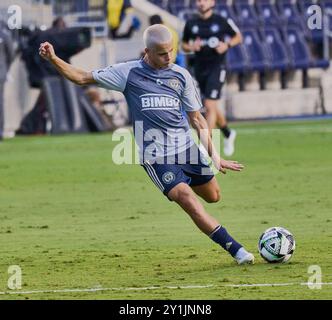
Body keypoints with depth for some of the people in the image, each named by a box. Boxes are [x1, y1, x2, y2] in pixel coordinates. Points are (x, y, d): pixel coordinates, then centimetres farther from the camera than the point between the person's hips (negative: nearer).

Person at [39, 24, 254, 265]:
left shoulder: (181, 76, 6)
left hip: (186, 146, 4)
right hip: (155, 156, -4)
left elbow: (197, 119, 12)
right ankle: (235, 249, -18)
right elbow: (82, 78, 2)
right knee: (187, 198, -20)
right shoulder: (128, 73, -2)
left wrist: (214, 155, 8)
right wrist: (53, 59, -12)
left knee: (213, 196, 11)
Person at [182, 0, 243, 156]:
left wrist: (227, 45, -12)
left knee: (210, 106, -15)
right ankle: (228, 134, 41)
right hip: (200, 68, 5)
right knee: (211, 107, 15)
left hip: (216, 67, -5)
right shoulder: (191, 24, 4)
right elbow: (184, 45, 14)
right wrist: (191, 47, -8)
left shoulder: (222, 21, -5)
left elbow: (238, 36, 7)